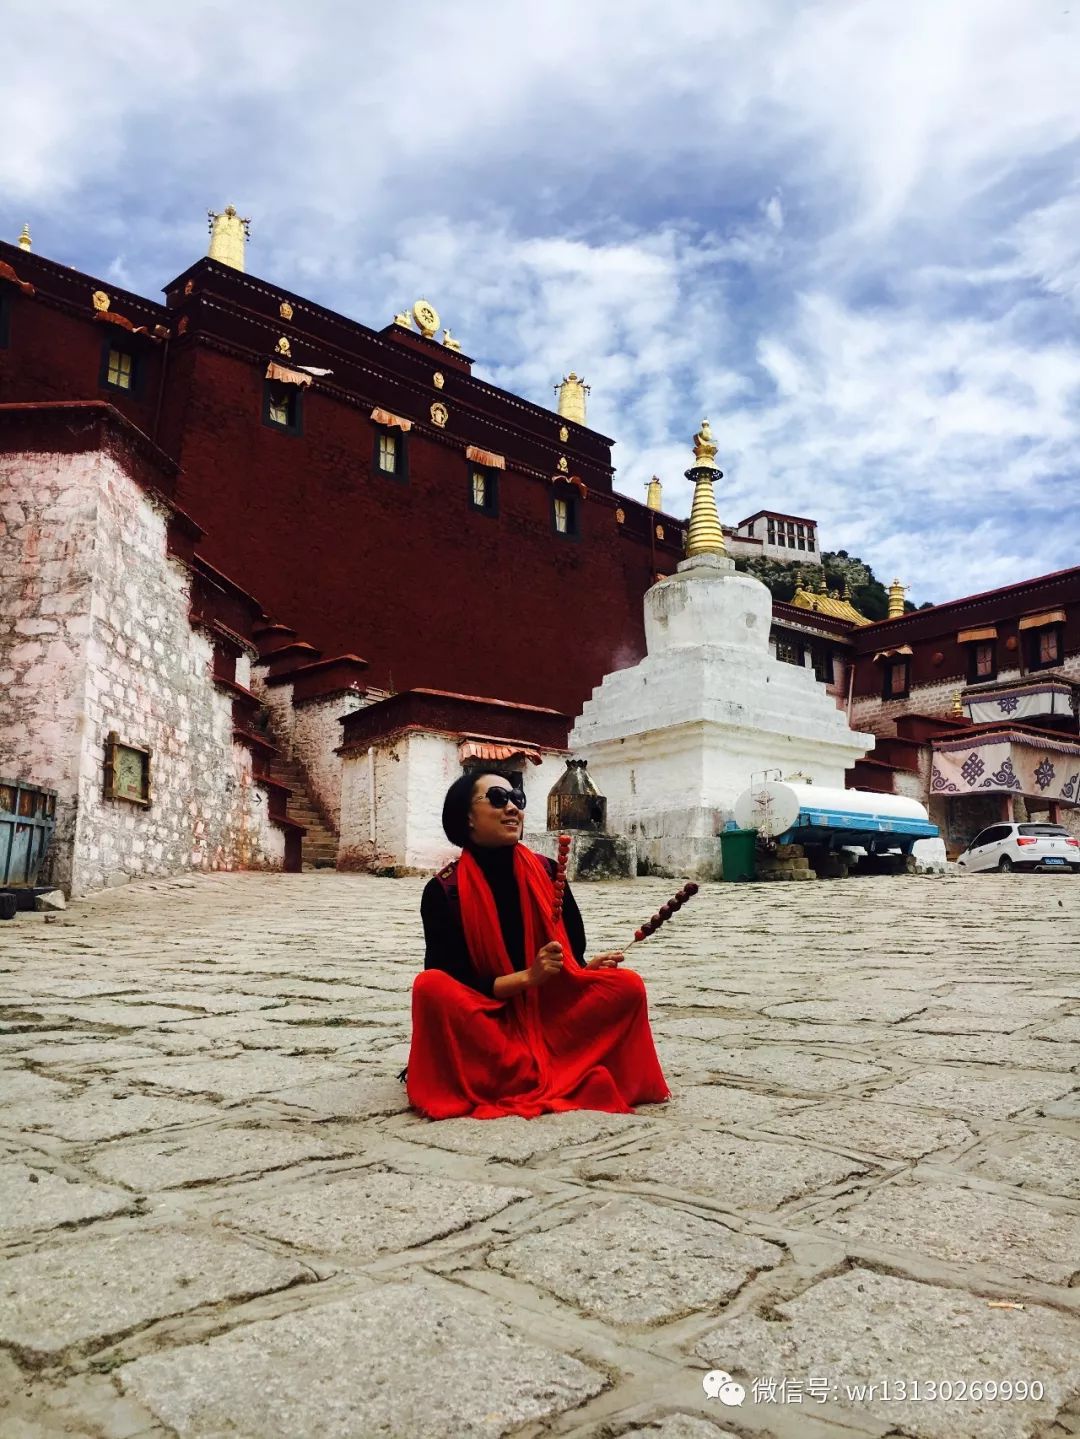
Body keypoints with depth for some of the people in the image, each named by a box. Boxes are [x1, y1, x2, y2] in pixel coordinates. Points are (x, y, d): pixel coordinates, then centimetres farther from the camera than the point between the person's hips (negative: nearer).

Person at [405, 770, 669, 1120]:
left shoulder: (546, 872, 0)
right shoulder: (444, 891, -10)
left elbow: (572, 957, 7)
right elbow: (452, 983, -12)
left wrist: (589, 968, -17)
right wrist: (528, 976, -22)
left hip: (549, 1015, 3)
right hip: (486, 1023, -2)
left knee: (628, 985, -17)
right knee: (430, 986, -33)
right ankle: (557, 1081, -23)